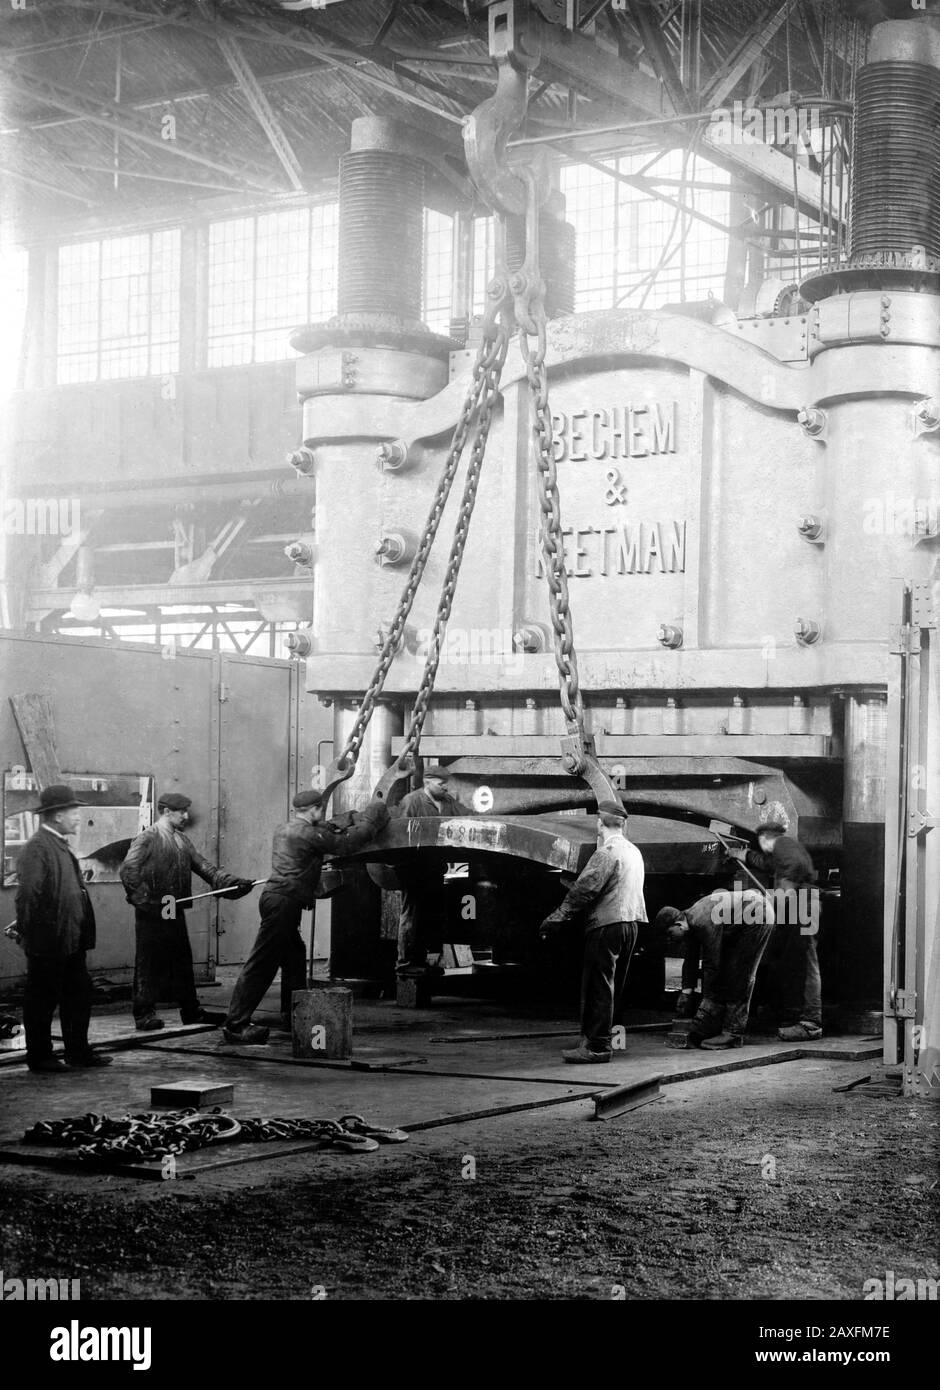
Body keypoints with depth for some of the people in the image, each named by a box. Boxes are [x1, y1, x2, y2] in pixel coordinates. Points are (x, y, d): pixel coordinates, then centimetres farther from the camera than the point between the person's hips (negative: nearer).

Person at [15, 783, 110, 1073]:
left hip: (71, 940, 9)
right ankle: (39, 1057, 12)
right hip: (47, 942, -9)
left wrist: (83, 933, 17)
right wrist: (28, 934, -19)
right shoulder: (36, 848, -16)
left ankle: (78, 1052, 22)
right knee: (42, 1000, 3)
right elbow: (27, 895, -19)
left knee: (79, 994, 13)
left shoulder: (61, 845, 14)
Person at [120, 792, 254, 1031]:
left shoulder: (182, 841, 15)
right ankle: (144, 1014, 3)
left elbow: (204, 867, 9)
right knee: (149, 962, -3)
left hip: (175, 912, 7)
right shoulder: (147, 838, -8)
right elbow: (128, 870, -16)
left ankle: (191, 1011, 20)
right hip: (151, 914, -7)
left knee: (182, 961, 11)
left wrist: (235, 883, -2)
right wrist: (144, 900, -21)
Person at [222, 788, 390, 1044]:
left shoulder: (284, 829, 17)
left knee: (294, 958, 18)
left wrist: (352, 822, 22)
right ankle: (235, 1025, -11)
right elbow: (344, 844, -7)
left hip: (276, 896, 10)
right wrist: (370, 823, 7)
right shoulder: (308, 834, -10)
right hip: (283, 901, -10)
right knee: (261, 963, -10)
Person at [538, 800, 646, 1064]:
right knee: (613, 985, 14)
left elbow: (584, 889, -19)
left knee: (598, 987, -5)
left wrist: (556, 918, -16)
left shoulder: (606, 852, -13)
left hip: (606, 924, -9)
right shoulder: (633, 851, 15)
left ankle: (597, 1046, -5)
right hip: (631, 922, 9)